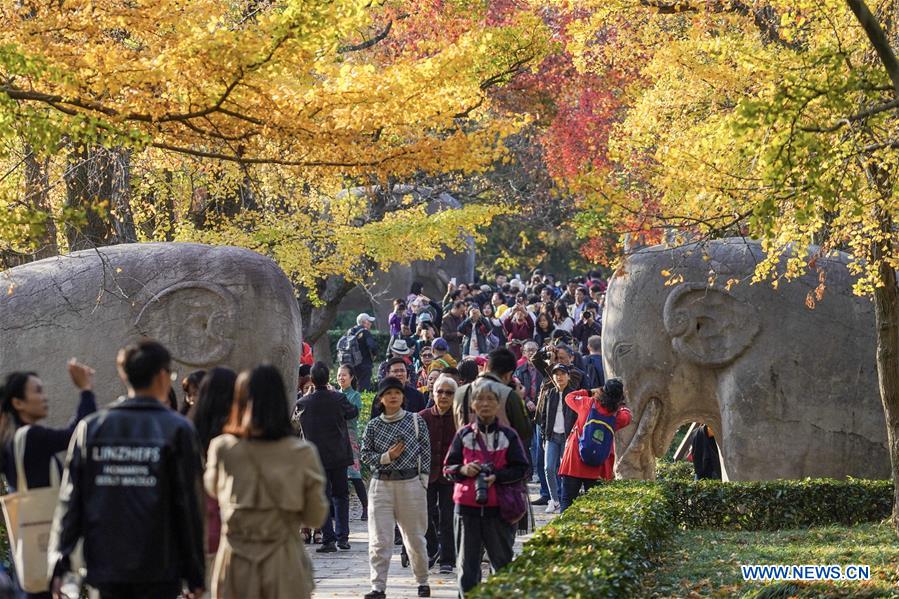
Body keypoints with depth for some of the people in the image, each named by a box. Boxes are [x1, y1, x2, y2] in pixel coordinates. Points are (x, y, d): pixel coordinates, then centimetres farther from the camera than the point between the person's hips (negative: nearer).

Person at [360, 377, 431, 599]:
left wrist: (423, 483, -3)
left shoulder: (416, 421, 1)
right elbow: (366, 454, 5)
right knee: (379, 539, -5)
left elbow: (425, 452, 2)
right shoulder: (374, 425, 4)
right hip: (381, 484, 1)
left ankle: (423, 581, 26)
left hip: (410, 483, -1)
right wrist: (386, 457, -13)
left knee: (415, 537, 10)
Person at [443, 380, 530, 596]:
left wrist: (497, 477, -14)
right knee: (467, 561, 4)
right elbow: (448, 467, 10)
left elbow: (521, 468, 1)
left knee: (502, 558, 6)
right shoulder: (463, 435, 6)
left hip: (498, 506, -1)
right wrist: (463, 470, -11)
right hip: (467, 505, 1)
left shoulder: (508, 435, 2)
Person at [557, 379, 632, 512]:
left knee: (567, 501, 4)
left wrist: (589, 392, 18)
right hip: (597, 469, 1)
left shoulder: (588, 403, -9)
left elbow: (569, 397, 10)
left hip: (574, 464, -1)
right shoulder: (618, 415, -7)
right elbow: (627, 416, 17)